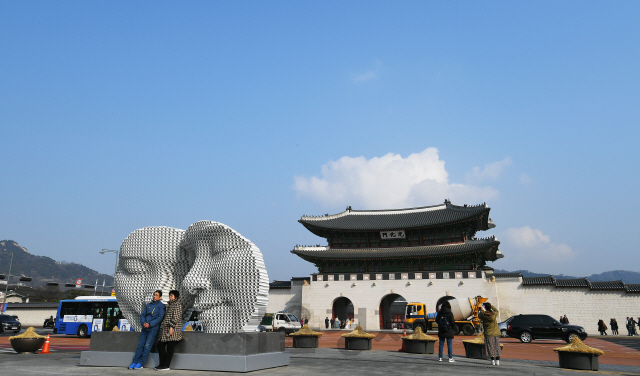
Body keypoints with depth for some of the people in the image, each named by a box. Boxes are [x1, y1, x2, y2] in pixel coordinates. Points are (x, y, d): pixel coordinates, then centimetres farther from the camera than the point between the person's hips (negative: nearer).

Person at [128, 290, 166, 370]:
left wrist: (150, 324, -15)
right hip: (145, 328, 5)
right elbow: (142, 315, 13)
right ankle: (135, 362, 6)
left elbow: (160, 318, -8)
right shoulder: (148, 305, 16)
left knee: (147, 346, -7)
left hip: (153, 328, -5)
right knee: (140, 344, 2)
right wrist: (143, 322, -7)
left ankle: (141, 363, -3)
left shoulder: (161, 306, 0)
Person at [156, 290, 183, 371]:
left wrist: (171, 327, -23)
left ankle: (166, 366, -3)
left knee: (170, 347, -6)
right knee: (160, 344, 8)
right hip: (166, 330, 10)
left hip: (173, 330, -10)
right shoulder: (170, 305, 22)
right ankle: (162, 363, 15)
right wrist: (163, 328, 21)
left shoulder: (177, 304, -5)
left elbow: (176, 317, -15)